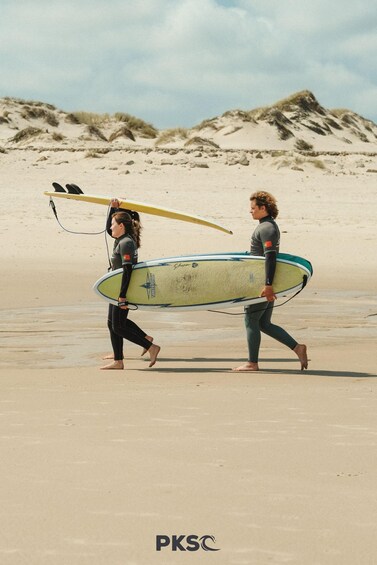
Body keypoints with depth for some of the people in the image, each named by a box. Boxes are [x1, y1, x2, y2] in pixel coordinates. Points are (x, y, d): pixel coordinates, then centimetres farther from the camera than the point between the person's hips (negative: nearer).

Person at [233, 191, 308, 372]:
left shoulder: (266, 228, -15)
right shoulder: (270, 226, 18)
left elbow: (270, 257, -24)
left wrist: (268, 285, -29)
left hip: (262, 284, -10)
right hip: (267, 283, 10)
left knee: (251, 320, -2)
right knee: (264, 324, 11)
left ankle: (252, 363, 3)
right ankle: (297, 347, 6)